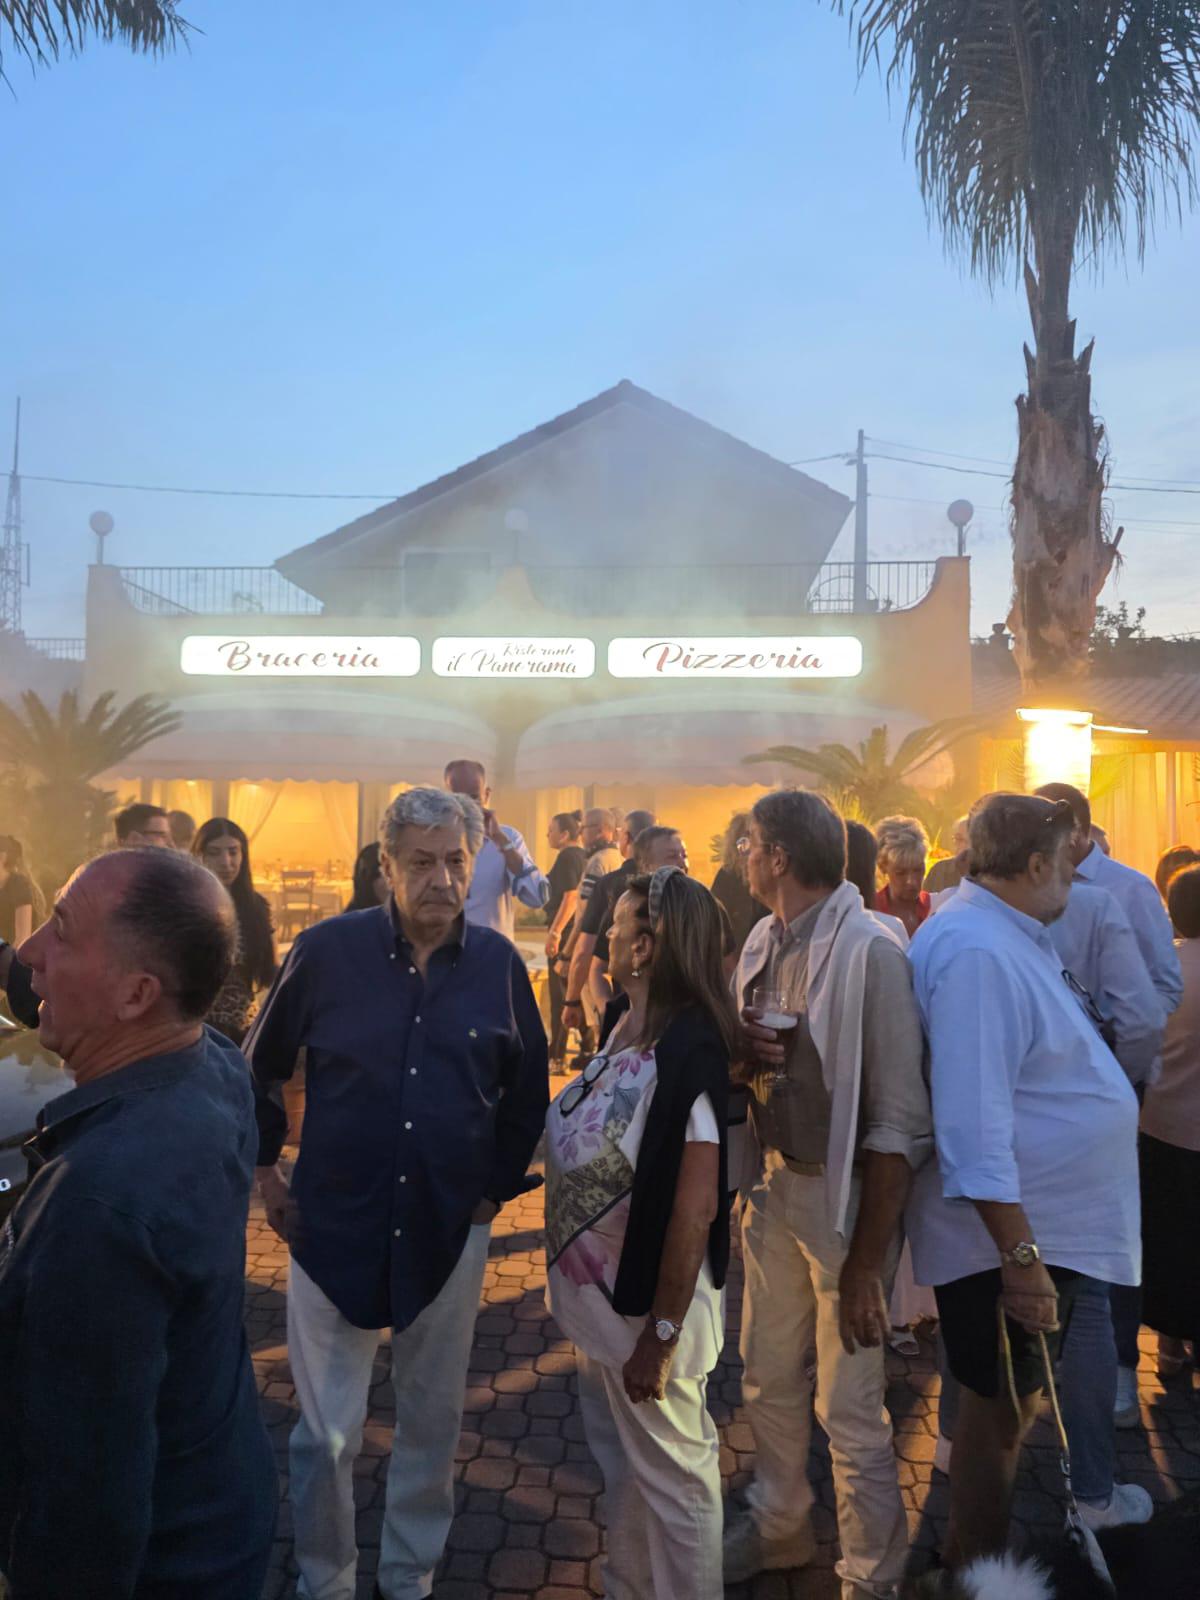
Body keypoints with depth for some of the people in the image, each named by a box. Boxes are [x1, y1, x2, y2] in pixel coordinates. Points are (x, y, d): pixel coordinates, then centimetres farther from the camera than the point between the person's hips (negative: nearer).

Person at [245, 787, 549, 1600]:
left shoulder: (500, 963, -8)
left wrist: (499, 1185, 5)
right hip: (331, 1224, -1)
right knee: (326, 1433, 12)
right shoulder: (327, 949, -12)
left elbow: (529, 1089, 6)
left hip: (449, 1229, 2)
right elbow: (259, 1067, 3)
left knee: (433, 1421, 18)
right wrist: (267, 1172, 4)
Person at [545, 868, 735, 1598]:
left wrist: (661, 1334, -20)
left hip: (650, 1302, -8)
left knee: (673, 1478, 15)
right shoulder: (621, 1025, -2)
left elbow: (695, 1208, -25)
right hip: (600, 1291, 8)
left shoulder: (688, 1052, -27)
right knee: (622, 1463, 27)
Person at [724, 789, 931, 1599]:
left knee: (849, 1410, 7)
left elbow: (900, 1121, -19)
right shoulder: (763, 940, 0)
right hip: (774, 1179, 7)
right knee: (769, 1379, 21)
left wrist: (866, 1262, -16)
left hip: (846, 1193, -6)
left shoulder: (870, 952, -21)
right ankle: (779, 1525, 45)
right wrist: (741, 1052, -12)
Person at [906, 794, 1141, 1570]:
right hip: (1013, 1236, -10)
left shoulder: (1008, 933, 7)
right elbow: (974, 1126, -30)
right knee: (1002, 1411, 9)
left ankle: (980, 1549, 43)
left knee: (1009, 1403, 24)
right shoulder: (976, 952, -27)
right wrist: (1021, 1257, -26)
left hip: (1048, 1222, 10)